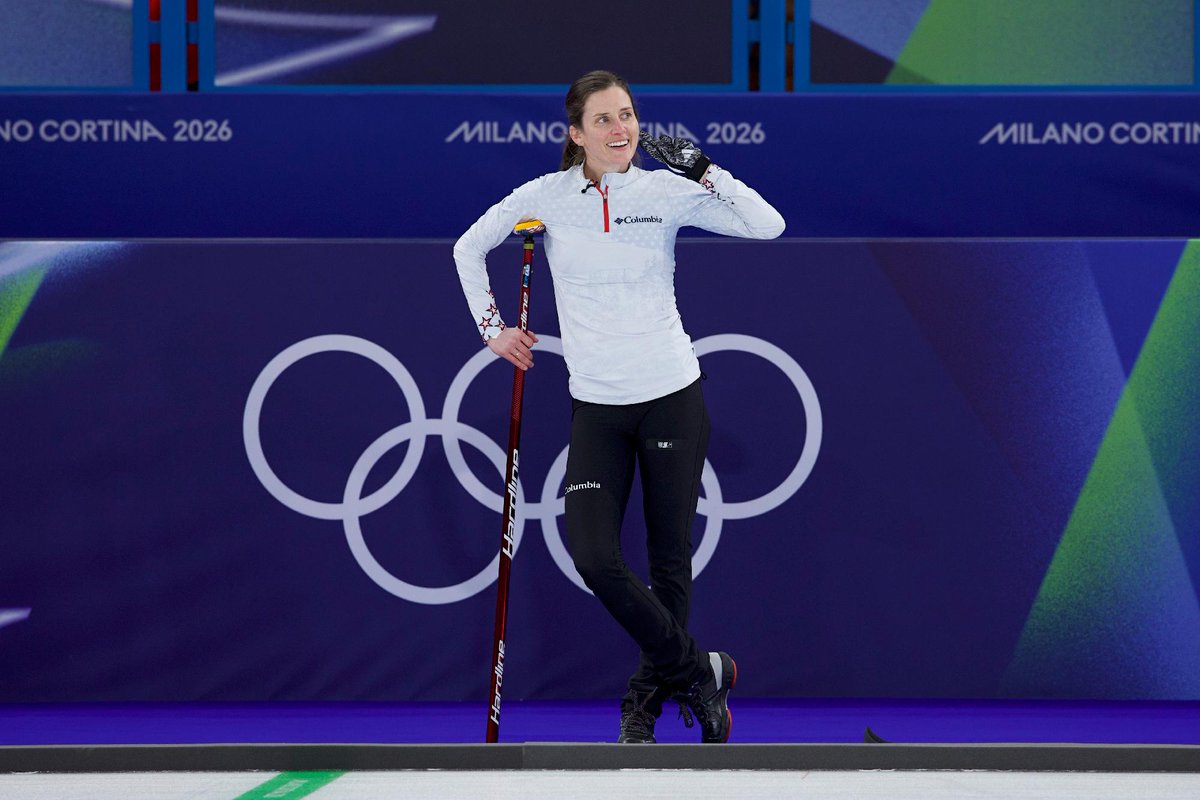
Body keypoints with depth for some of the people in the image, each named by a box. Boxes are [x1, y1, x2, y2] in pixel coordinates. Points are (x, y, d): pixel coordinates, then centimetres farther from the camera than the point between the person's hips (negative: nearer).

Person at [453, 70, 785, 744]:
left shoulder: (667, 191, -3)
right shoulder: (547, 196, 0)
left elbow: (768, 226, -11)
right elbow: (469, 248, 15)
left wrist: (705, 173, -19)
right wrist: (493, 328, 11)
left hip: (672, 397, -1)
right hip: (596, 407, 1)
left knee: (670, 557, 2)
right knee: (593, 556, -13)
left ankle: (647, 700, 17)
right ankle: (700, 671, 2)